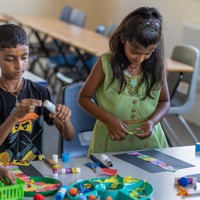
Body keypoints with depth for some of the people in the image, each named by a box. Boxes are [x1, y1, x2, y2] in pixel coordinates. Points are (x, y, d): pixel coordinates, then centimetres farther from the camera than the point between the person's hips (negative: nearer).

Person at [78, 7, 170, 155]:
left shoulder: (157, 66, -3)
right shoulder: (106, 63, -8)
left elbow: (164, 101, 10)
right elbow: (84, 98, 1)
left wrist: (152, 121, -10)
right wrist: (109, 119, -13)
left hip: (148, 141, 2)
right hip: (112, 141, -1)